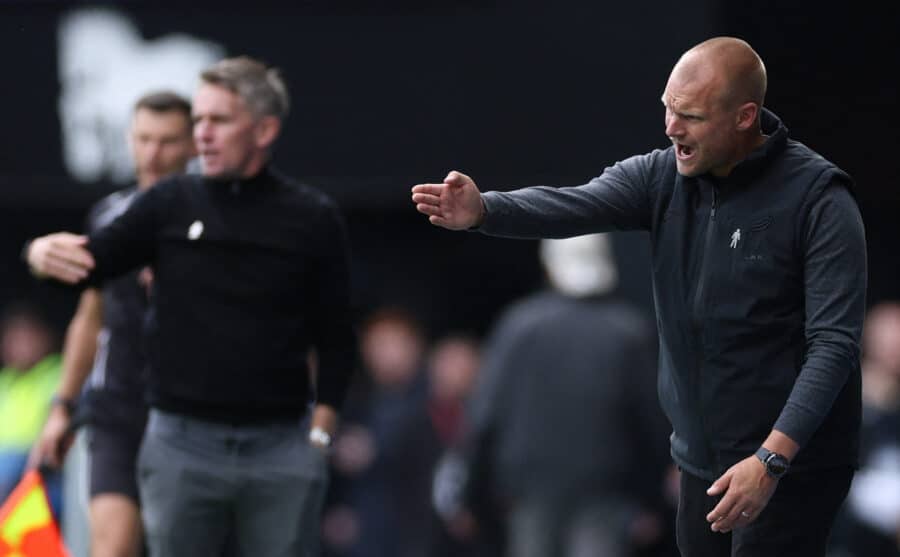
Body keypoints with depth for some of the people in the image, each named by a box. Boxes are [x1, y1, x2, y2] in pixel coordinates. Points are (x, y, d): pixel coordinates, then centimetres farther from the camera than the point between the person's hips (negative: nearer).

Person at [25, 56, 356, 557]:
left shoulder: (314, 219, 2)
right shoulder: (171, 204, 5)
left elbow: (335, 341, 6)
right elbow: (88, 264, 3)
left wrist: (319, 434, -1)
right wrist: (45, 254, -20)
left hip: (281, 449, -1)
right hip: (181, 445, 1)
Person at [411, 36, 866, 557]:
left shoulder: (818, 198, -15)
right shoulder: (662, 176, 0)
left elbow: (834, 342, -19)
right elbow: (572, 207, -16)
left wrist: (771, 460, -28)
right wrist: (483, 209, -37)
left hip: (791, 467, -6)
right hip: (702, 461, 6)